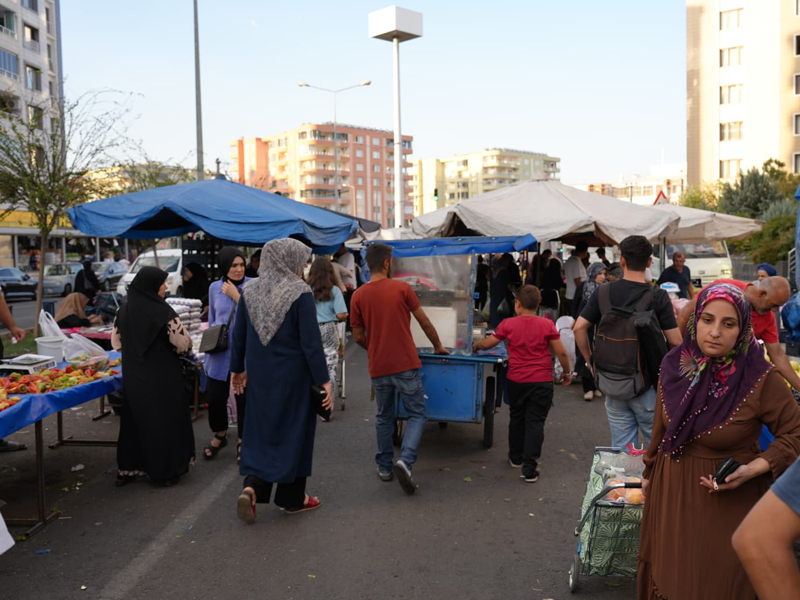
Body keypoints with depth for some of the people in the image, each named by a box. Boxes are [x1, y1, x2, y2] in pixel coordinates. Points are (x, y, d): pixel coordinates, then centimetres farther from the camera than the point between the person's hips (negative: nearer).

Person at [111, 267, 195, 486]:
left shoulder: (124, 311, -1)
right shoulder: (163, 311, -17)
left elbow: (116, 343, 9)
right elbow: (183, 344, -15)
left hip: (133, 378, 5)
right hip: (163, 378, -5)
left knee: (134, 420, 16)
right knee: (166, 421, 7)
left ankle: (127, 469, 23)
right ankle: (167, 470, 15)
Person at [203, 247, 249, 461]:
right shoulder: (214, 287, 7)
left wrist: (236, 296, -15)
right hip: (220, 353, 3)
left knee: (244, 398, 6)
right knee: (215, 397, 8)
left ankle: (243, 440, 26)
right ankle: (219, 435, 35)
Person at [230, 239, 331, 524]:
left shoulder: (249, 291, 1)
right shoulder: (300, 294, -15)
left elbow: (239, 335, 7)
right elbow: (311, 341, -16)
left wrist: (237, 369, 19)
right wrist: (323, 380, -11)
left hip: (259, 375, 4)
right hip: (292, 375, -4)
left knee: (261, 428, 16)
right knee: (293, 430, 10)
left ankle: (252, 488, -2)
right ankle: (292, 498, 21)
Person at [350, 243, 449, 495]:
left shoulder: (358, 296, -2)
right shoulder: (402, 288, -7)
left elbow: (358, 337, 3)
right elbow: (425, 323, 0)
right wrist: (438, 346, 16)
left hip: (378, 368, 3)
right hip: (406, 365, -3)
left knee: (384, 417, 19)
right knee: (417, 414, 9)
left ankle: (384, 467, 27)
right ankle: (405, 460, -10)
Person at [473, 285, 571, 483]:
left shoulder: (508, 324, -5)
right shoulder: (547, 325, -7)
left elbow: (487, 344, 7)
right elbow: (561, 352, -5)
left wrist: (475, 345, 28)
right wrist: (567, 372, 11)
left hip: (516, 381, 2)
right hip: (542, 382, -2)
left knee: (517, 418, 21)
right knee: (535, 422, 3)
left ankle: (516, 457, 36)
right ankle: (529, 469, 1)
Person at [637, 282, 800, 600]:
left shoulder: (759, 378, -18)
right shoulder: (675, 365, -6)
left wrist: (754, 469, -21)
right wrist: (649, 472, 17)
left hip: (728, 499, -4)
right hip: (670, 492, 4)